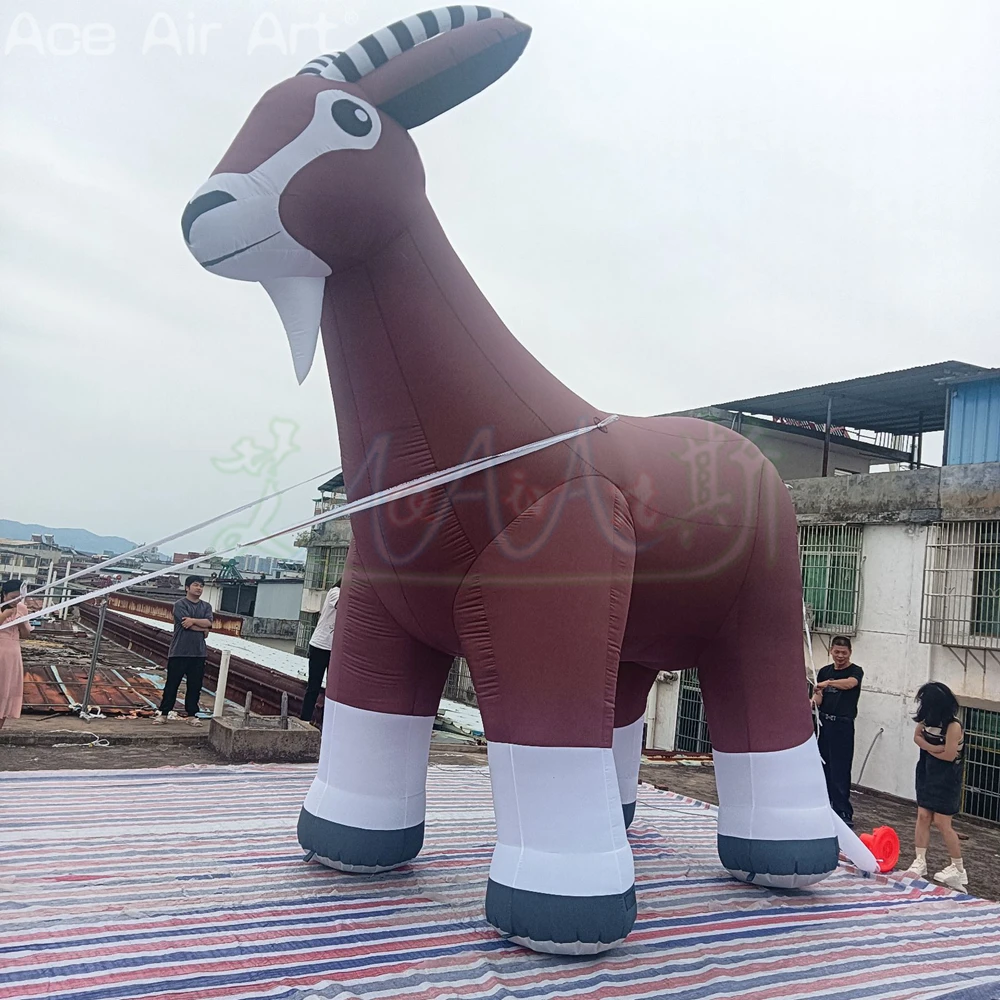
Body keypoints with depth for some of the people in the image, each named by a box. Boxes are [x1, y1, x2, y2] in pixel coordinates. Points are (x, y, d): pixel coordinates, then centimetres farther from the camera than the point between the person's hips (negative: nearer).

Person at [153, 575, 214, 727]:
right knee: (172, 684, 3)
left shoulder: (206, 606, 11)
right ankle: (163, 713, 12)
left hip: (199, 652, 4)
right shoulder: (180, 605, -4)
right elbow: (186, 625, -17)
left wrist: (193, 620, -18)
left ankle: (192, 714, 17)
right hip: (179, 652, -4)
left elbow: (209, 622, -6)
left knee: (195, 685, 8)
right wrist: (203, 628, -7)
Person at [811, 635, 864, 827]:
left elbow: (849, 683, -27)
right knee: (822, 767, 10)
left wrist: (828, 683, -45)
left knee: (840, 772, -5)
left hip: (842, 726, -5)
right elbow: (818, 699, 7)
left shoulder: (855, 671, -4)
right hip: (823, 723, 5)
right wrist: (814, 700, -17)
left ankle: (844, 813, 0)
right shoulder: (824, 671, 11)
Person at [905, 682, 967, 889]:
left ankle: (959, 870, 13)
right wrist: (934, 748, -16)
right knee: (923, 816, 6)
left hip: (946, 779, -7)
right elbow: (917, 736, 3)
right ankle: (920, 862, 13)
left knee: (942, 823, -2)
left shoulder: (953, 726, -24)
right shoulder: (928, 719, -3)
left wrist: (928, 750, -6)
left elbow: (949, 755, -23)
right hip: (927, 774, 7)